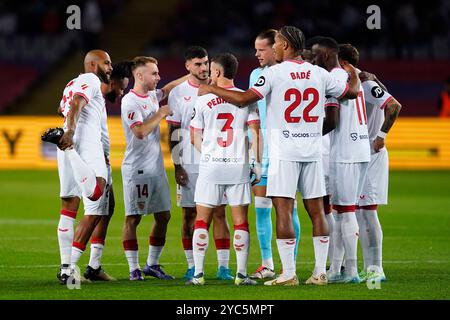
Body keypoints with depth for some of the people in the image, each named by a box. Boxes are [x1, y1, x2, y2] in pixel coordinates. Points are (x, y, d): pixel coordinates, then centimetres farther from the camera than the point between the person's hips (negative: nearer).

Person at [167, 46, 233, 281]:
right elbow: (174, 132, 4)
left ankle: (223, 266, -1)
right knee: (190, 214, 2)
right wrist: (177, 166, -2)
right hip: (189, 163, 0)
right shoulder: (178, 93, 5)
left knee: (219, 213, -2)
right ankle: (192, 266, 7)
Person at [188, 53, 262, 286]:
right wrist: (258, 163, 1)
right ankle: (241, 274, 2)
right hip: (239, 167, 1)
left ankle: (198, 274, 2)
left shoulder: (203, 101, 0)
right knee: (240, 222, 6)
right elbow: (255, 133, -4)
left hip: (210, 166, -1)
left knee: (202, 221, 7)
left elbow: (195, 139, 5)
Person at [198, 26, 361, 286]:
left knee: (284, 210, -4)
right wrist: (354, 75, 40)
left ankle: (289, 273, -7)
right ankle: (321, 272, 7)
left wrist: (211, 89, 0)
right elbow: (352, 92, 17)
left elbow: (243, 99, -13)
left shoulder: (275, 73, -7)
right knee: (316, 210, 8)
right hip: (313, 151, 5)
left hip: (284, 153, -5)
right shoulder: (319, 74, 6)